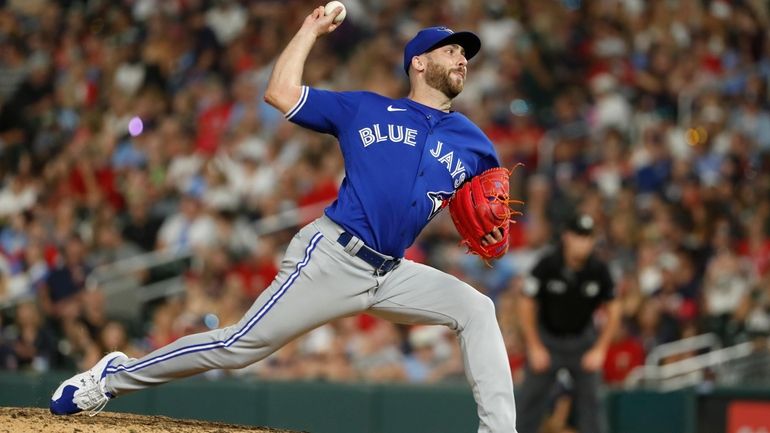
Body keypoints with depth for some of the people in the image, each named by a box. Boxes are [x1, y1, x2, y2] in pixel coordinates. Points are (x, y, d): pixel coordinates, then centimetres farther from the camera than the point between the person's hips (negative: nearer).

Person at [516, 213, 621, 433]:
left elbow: (613, 310, -3)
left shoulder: (598, 270, -14)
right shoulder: (547, 265, -20)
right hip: (547, 338, -2)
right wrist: (535, 348, -10)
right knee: (530, 397, -4)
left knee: (589, 397, -3)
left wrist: (599, 350, -6)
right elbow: (526, 306, -11)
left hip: (582, 339, 2)